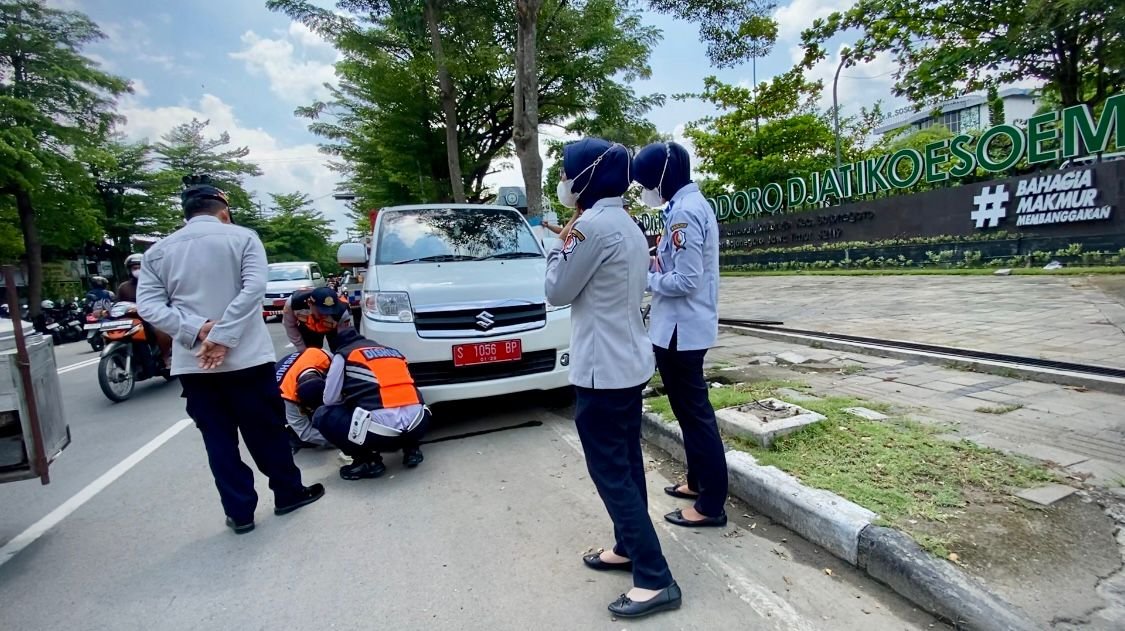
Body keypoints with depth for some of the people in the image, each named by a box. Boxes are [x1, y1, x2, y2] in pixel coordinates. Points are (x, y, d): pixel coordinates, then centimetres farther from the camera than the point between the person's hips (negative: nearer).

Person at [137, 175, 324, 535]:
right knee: (266, 432, 10)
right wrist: (223, 337, -16)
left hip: (192, 364, 3)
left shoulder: (158, 252, 9)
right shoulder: (242, 237, 0)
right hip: (246, 357, -2)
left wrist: (198, 330, -12)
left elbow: (148, 306, -2)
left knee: (218, 441, 9)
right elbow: (254, 288, -15)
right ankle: (288, 494, 23)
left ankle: (239, 512, 16)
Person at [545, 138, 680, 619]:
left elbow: (558, 292, -10)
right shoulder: (626, 226, 13)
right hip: (630, 363, 10)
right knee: (626, 464, 18)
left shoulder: (593, 225, -18)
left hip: (601, 369, -10)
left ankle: (655, 580, 9)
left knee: (610, 472, 0)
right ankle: (628, 547, 34)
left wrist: (561, 245, 3)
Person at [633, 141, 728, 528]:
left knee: (694, 412, -1)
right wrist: (655, 263, 6)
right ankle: (697, 481, 35)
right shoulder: (693, 205, 13)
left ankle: (711, 504, 11)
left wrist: (645, 278, -9)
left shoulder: (684, 212, -19)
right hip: (686, 326, 11)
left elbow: (685, 280, -23)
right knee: (690, 409, 19)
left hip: (681, 330, -11)